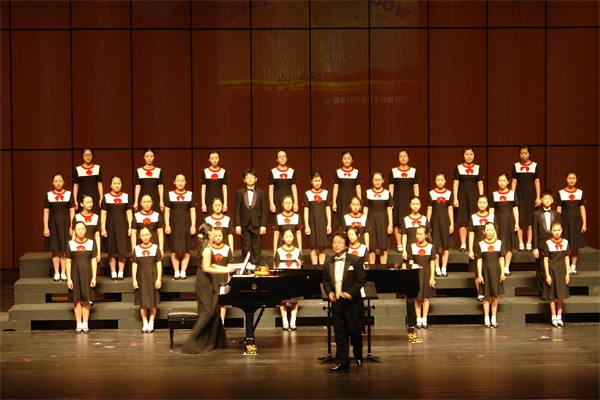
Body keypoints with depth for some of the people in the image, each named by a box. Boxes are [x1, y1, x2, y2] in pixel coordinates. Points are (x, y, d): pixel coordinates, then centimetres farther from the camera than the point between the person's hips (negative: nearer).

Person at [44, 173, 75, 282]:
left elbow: (72, 212, 1)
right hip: (53, 224, 1)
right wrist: (46, 227, -3)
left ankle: (63, 273, 5)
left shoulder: (69, 195, 2)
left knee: (65, 250, -1)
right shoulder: (48, 195, 4)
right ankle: (56, 273, 7)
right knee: (55, 250, 2)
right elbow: (46, 212, 4)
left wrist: (72, 227, -5)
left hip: (65, 224, -1)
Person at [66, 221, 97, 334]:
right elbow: (68, 262, 2)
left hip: (87, 274, 0)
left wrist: (94, 277, -2)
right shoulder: (70, 244, 2)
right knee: (77, 300, 1)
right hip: (75, 274, 0)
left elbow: (94, 261, 4)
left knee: (86, 300, 2)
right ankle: (79, 324, 6)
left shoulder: (91, 243, 3)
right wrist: (68, 278, -3)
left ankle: (85, 324, 8)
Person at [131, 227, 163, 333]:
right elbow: (134, 265, 5)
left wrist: (159, 278, -6)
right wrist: (134, 280, -1)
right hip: (141, 277, 1)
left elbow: (159, 264, 0)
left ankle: (151, 324, 11)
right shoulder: (136, 249, 4)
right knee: (143, 302, 4)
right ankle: (145, 324, 12)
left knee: (153, 302, 2)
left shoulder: (155, 248, 1)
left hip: (153, 277, -1)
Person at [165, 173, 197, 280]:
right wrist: (167, 225, -5)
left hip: (186, 224, 0)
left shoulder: (190, 195, 5)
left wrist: (193, 225, -4)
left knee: (185, 249, 0)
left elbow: (193, 211, 3)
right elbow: (167, 211, 3)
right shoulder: (169, 195, 4)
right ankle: (176, 272, 5)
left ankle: (183, 272, 5)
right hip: (174, 224, 0)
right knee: (174, 249, -1)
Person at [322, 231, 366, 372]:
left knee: (355, 331, 5)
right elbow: (325, 281, 12)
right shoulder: (328, 263, 9)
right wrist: (329, 292, -7)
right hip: (336, 302, 4)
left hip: (352, 302, -4)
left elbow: (361, 279, -8)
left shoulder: (355, 261, -5)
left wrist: (351, 292, -18)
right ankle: (342, 362, 3)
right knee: (340, 334, 2)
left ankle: (358, 357, 28)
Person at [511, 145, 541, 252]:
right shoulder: (516, 166, 4)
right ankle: (521, 243, 4)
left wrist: (538, 197, -1)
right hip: (520, 195, 0)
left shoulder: (535, 166, 3)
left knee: (530, 220, 0)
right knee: (519, 221, -2)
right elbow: (514, 182, 5)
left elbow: (537, 182, 3)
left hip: (531, 195, 0)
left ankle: (529, 243, 6)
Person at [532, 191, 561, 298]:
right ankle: (543, 293, 7)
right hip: (541, 247, -1)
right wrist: (535, 248, -5)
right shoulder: (536, 214, 4)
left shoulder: (557, 214, 9)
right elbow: (534, 232, 1)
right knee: (541, 271, -1)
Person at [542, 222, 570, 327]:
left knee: (561, 296, 5)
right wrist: (547, 275, -8)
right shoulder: (548, 243, -5)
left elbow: (566, 259, 7)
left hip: (562, 271, 3)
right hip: (552, 271, -3)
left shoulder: (565, 243, 3)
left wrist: (567, 274, 3)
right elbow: (545, 260, -4)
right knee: (552, 296, 2)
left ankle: (559, 317, 14)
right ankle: (554, 318, 10)